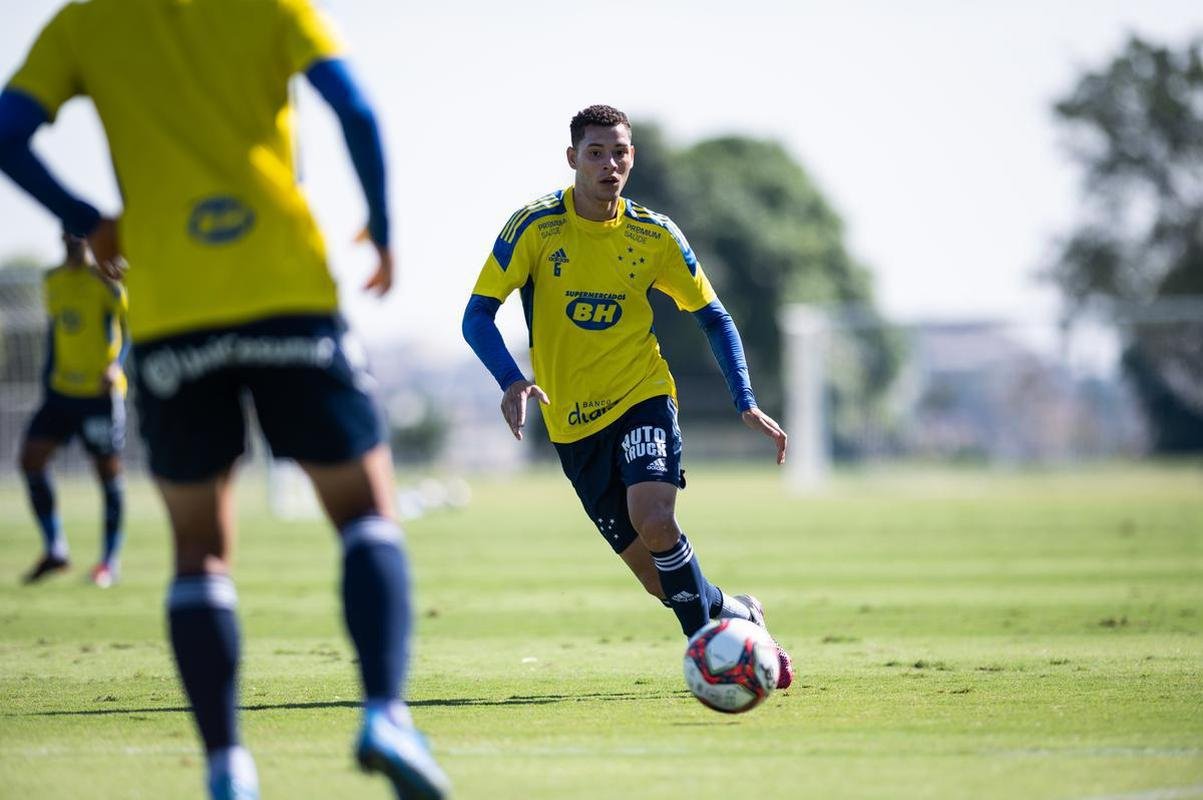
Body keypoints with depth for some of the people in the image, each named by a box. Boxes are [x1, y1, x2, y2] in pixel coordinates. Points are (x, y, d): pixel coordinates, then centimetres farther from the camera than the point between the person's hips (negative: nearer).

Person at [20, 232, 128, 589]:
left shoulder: (105, 279, -8)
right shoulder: (53, 281, 12)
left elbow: (131, 327, -10)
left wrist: (116, 366, -25)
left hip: (102, 392, -6)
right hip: (62, 390, 6)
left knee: (108, 472, -1)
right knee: (31, 458, -6)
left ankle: (109, 560, 11)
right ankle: (55, 550, 4)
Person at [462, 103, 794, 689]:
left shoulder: (654, 235, -2)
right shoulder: (535, 227, -9)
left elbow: (712, 316, 9)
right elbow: (478, 315, -9)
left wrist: (746, 404, -1)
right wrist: (511, 382, -27)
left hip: (643, 398, 0)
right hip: (573, 420, 0)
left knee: (653, 520, -28)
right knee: (658, 575, 1)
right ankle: (740, 617, 27)